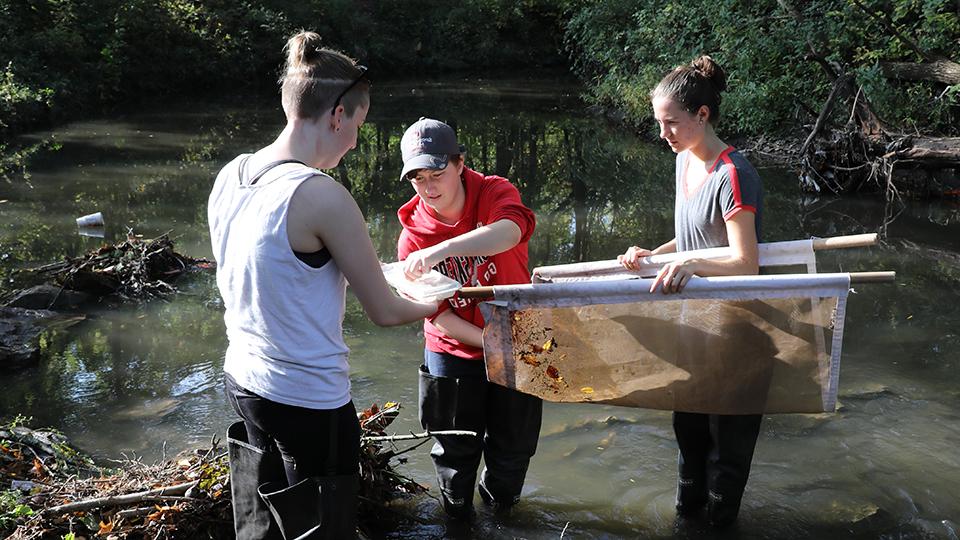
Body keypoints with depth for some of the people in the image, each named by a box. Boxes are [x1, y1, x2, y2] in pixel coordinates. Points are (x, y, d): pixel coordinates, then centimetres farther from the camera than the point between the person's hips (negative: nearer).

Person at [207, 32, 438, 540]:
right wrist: (435, 304, 6)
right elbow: (385, 312, -14)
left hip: (243, 380, 8)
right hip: (309, 401, -8)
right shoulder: (321, 196, -24)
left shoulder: (229, 176, -1)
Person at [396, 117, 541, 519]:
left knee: (514, 444, 15)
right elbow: (437, 313, -11)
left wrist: (439, 251, -54)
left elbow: (509, 232, -41)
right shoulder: (412, 237, -12)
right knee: (456, 449, 13)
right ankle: (457, 512, 40)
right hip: (454, 354, 0)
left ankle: (500, 504, 44)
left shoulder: (495, 193, -16)